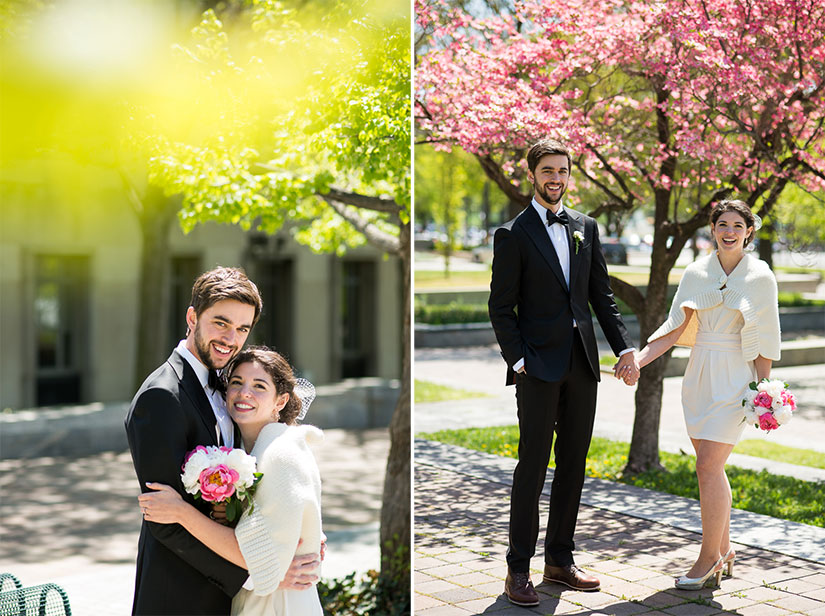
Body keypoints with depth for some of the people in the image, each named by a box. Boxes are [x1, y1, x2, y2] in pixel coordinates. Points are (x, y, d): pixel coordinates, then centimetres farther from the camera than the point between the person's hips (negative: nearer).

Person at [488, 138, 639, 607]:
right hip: (539, 366, -5)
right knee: (533, 466, -4)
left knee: (573, 464, 10)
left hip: (582, 364, 5)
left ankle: (560, 560, 21)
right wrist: (517, 360, -13)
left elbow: (602, 295, 13)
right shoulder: (513, 235, -2)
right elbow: (501, 308, -4)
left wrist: (626, 348, 4)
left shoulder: (586, 227, 13)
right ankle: (518, 569, 6)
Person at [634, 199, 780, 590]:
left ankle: (709, 557, 1)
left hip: (735, 378, -4)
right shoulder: (696, 273, 6)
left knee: (708, 466, -10)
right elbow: (675, 327, 4)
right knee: (711, 466, 10)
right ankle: (724, 549, 24)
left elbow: (765, 341, -3)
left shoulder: (760, 277, -3)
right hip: (698, 375, 5)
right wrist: (638, 360, -7)